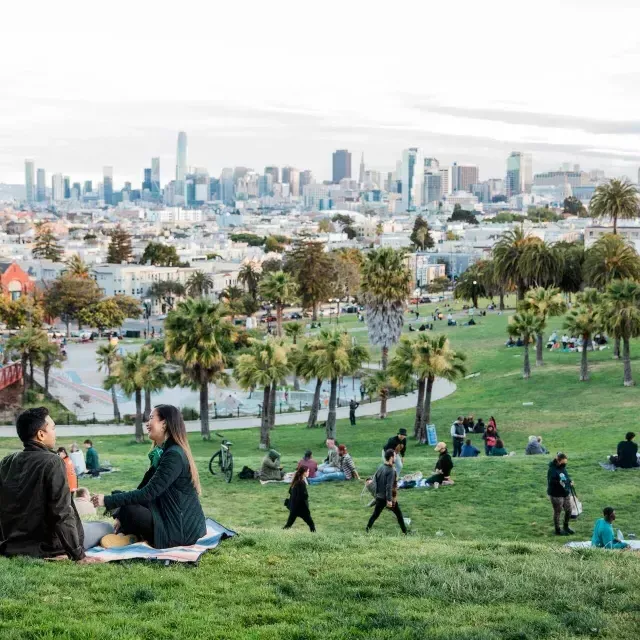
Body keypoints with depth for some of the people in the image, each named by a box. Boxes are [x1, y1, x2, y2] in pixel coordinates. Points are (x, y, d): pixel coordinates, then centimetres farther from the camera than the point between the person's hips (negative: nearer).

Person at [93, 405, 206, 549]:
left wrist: (108, 500, -18)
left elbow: (149, 493, -23)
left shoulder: (173, 455, -19)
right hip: (183, 523, 10)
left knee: (129, 509, -19)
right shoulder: (170, 451, 13)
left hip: (182, 531, -10)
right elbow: (150, 489, 14)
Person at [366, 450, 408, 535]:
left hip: (379, 497, 6)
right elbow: (389, 486, -24)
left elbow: (375, 481, 9)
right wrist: (389, 500, -23)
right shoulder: (391, 470, -20)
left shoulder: (380, 467, 3)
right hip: (390, 498, -6)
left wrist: (377, 493, 18)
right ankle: (405, 532, 15)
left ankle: (368, 529, 10)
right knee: (399, 515, 9)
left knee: (375, 514, 13)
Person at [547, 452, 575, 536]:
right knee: (557, 512, 7)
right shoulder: (552, 470, -21)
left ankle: (566, 526, 39)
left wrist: (570, 482, 0)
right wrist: (559, 482, -39)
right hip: (556, 494, -8)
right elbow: (550, 482, -24)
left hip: (566, 493, 8)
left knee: (568, 510, 16)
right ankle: (557, 530, 23)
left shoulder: (563, 467, 4)